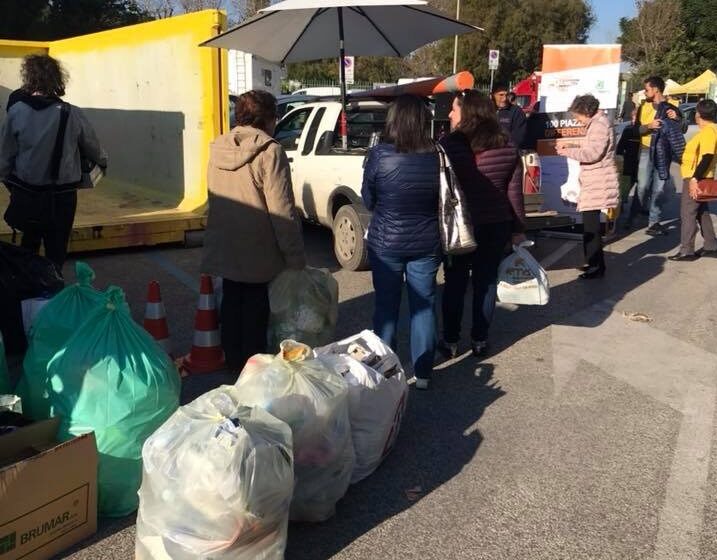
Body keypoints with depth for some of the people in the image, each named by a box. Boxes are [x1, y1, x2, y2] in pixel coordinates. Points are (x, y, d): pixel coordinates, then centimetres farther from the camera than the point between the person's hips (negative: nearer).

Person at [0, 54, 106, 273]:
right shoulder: (72, 115, -12)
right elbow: (93, 148, 3)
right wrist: (102, 161, 27)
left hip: (26, 195, 2)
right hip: (62, 197, -2)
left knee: (29, 246, 24)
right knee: (56, 254, 10)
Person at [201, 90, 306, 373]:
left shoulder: (218, 149, 5)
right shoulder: (269, 151, -17)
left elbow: (216, 200, 13)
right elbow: (282, 211, -20)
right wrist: (296, 257, -15)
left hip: (224, 249, 7)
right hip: (257, 252, -6)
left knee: (231, 304, 18)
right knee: (255, 311, 6)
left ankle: (234, 363, 31)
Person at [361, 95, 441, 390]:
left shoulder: (379, 155, -14)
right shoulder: (437, 156, -10)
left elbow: (368, 200, -2)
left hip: (385, 242, -1)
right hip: (426, 243, 1)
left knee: (386, 305, 13)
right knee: (424, 306, 13)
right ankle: (423, 373, 21)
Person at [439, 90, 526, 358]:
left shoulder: (449, 144, -13)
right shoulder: (506, 145, 1)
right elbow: (515, 192, 2)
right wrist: (518, 228, 10)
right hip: (496, 226, 3)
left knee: (455, 283, 9)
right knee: (486, 282, 12)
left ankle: (450, 342, 17)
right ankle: (480, 340, 21)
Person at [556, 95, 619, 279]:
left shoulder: (599, 125, -14)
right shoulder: (595, 124, 18)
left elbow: (592, 153, -22)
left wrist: (567, 152, -12)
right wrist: (569, 147, 11)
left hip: (598, 183, -11)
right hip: (594, 182, 11)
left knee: (590, 225, -8)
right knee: (590, 224, 15)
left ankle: (597, 266, -2)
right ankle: (593, 262, 25)